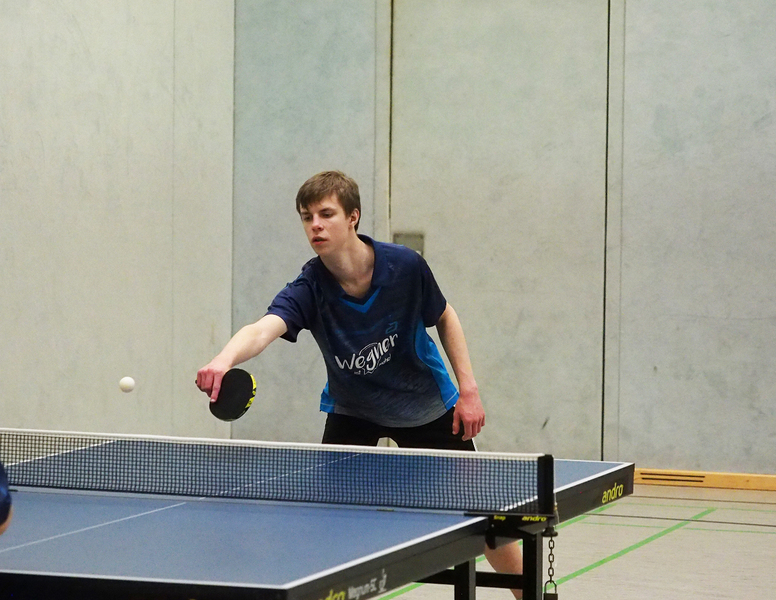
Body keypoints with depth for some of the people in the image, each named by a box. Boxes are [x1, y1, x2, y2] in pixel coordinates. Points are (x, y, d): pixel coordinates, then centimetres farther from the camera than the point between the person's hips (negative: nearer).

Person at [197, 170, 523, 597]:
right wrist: (225, 359, -69)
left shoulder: (405, 266, -25)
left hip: (426, 406, 0)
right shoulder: (309, 289, -28)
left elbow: (444, 319, -5)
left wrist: (468, 389, -11)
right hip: (353, 410, 0)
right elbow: (264, 329, -48)